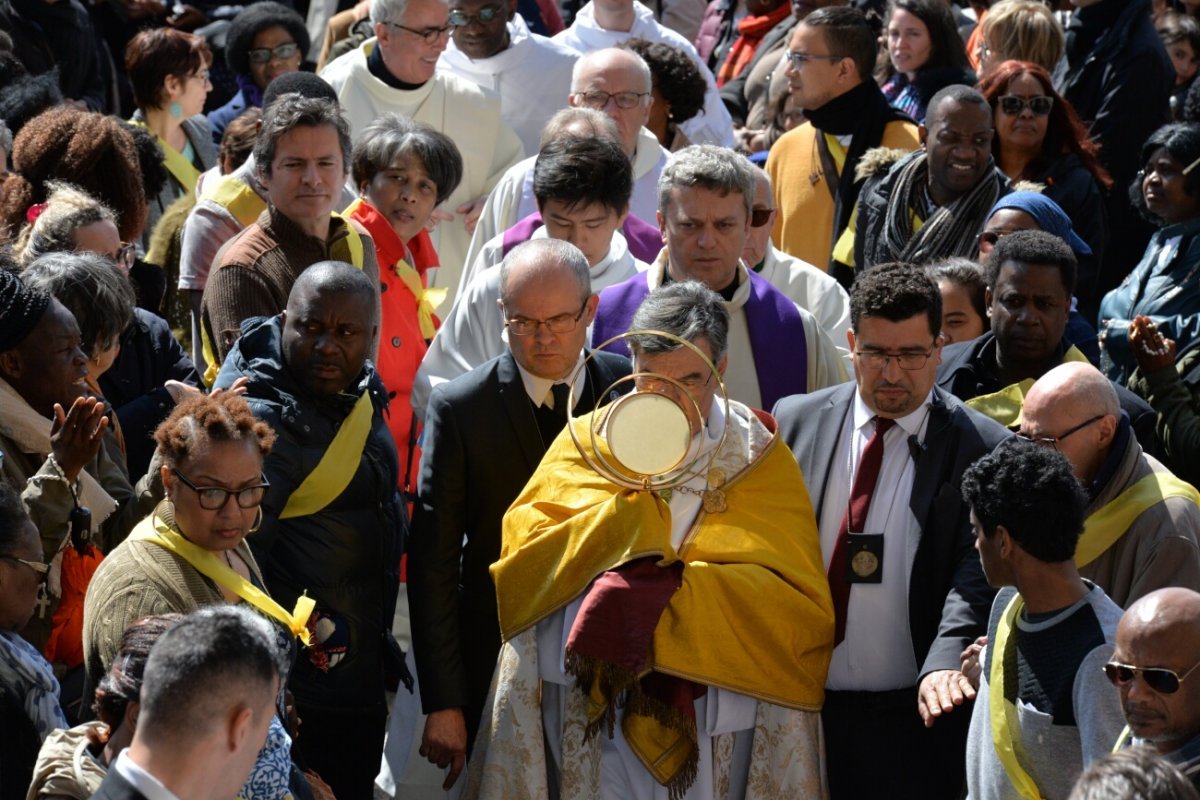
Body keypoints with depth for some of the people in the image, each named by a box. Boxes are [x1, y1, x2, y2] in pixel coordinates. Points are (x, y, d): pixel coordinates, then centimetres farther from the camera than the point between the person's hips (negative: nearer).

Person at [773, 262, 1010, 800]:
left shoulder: (982, 448, -4)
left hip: (917, 716, -3)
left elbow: (977, 575, -12)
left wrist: (944, 665, -28)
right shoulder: (796, 421, 6)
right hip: (798, 713, 3)